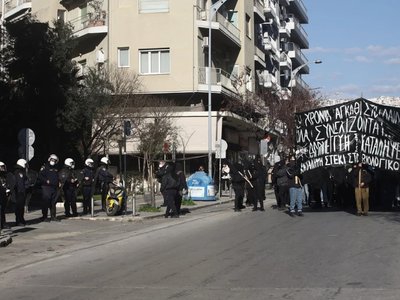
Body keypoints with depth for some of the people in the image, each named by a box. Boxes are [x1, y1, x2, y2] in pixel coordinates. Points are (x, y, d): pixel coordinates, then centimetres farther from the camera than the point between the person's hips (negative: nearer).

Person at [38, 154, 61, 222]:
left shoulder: (55, 169, 21)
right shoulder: (45, 167, -2)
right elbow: (40, 176, -10)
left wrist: (59, 183, 13)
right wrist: (46, 181, -20)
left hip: (54, 188, 7)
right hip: (47, 187, -7)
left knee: (53, 202, 8)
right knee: (46, 202, -8)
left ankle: (53, 216, 13)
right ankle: (44, 216, -3)